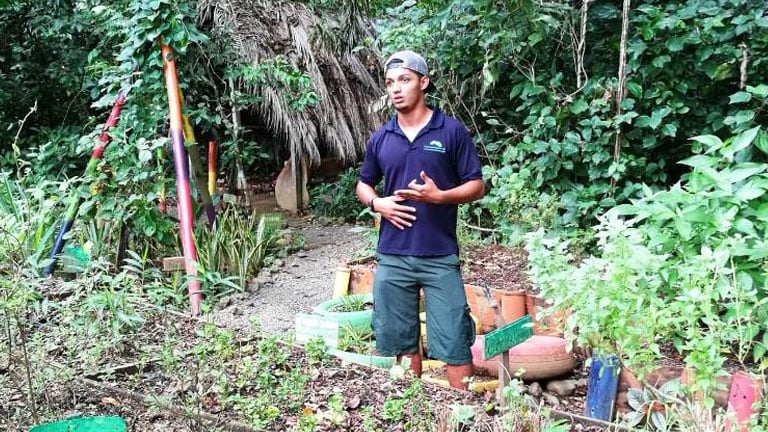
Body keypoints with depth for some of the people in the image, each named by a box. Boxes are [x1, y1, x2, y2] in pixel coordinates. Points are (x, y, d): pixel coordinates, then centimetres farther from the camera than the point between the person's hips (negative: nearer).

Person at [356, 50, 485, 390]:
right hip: (392, 257, 4)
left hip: (440, 257, -4)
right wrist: (377, 203, -3)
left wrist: (439, 196, -19)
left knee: (454, 342, -1)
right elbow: (363, 185, 20)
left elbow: (476, 186, -2)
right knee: (400, 341, 13)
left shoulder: (452, 131, -3)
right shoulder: (380, 138, 7)